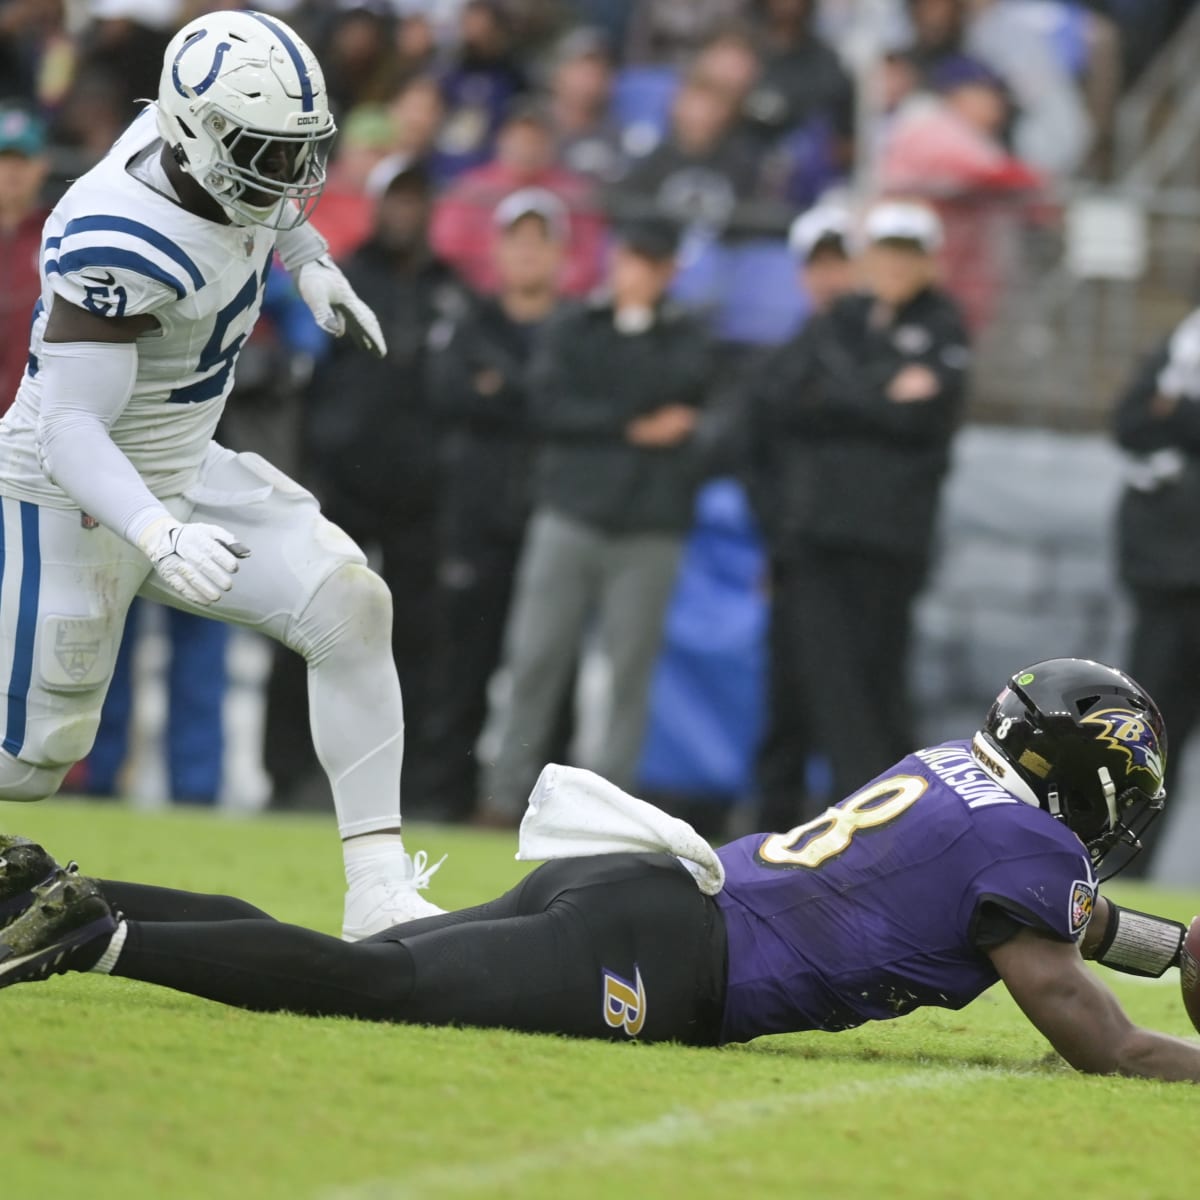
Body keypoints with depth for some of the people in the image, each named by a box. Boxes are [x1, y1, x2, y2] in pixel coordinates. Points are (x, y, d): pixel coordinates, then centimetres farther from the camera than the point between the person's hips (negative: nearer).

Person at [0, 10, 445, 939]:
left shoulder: (230, 155, -8)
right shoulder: (117, 244, -33)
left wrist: (311, 264, 5)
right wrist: (160, 538, -48)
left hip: (184, 470, 8)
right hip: (76, 496, -8)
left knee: (351, 607, -10)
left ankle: (379, 894, -7)